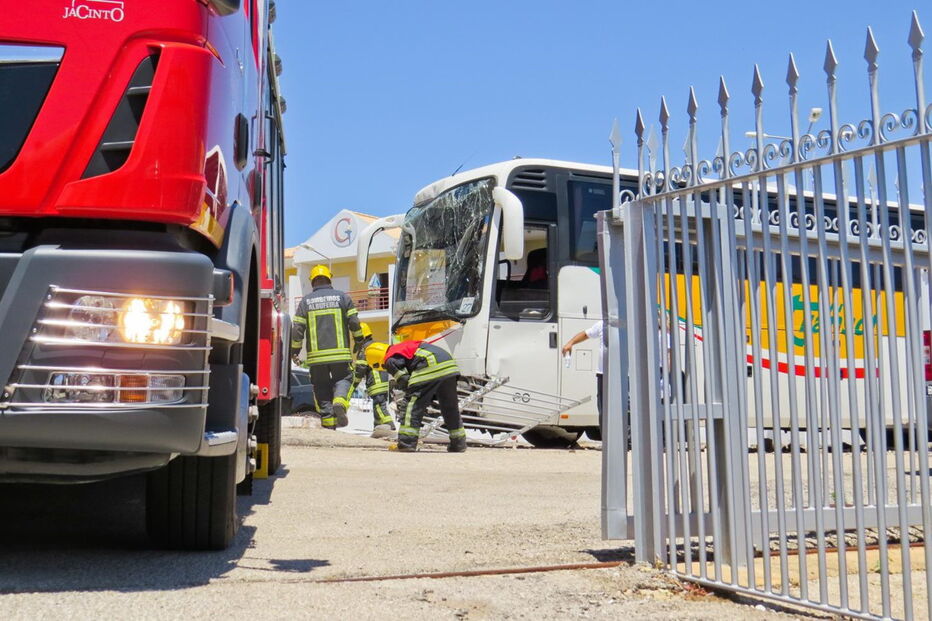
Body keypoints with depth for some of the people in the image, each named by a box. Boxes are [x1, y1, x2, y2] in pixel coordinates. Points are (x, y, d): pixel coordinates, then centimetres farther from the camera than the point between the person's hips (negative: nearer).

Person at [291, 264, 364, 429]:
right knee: (343, 378, 13)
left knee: (322, 387, 9)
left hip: (316, 354, 1)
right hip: (340, 353, -1)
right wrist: (359, 340, 18)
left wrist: (295, 351, 14)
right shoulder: (342, 297, 4)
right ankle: (339, 403, -16)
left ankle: (328, 421, 2)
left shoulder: (305, 301, 5)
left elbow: (297, 329, 2)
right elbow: (354, 323, 2)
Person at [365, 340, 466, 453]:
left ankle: (407, 442, -6)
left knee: (414, 406, -1)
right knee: (450, 407, 17)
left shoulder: (391, 361, 7)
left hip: (431, 369, -9)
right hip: (450, 366, 9)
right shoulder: (404, 347, 34)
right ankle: (459, 443, 23)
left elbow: (404, 381, 0)